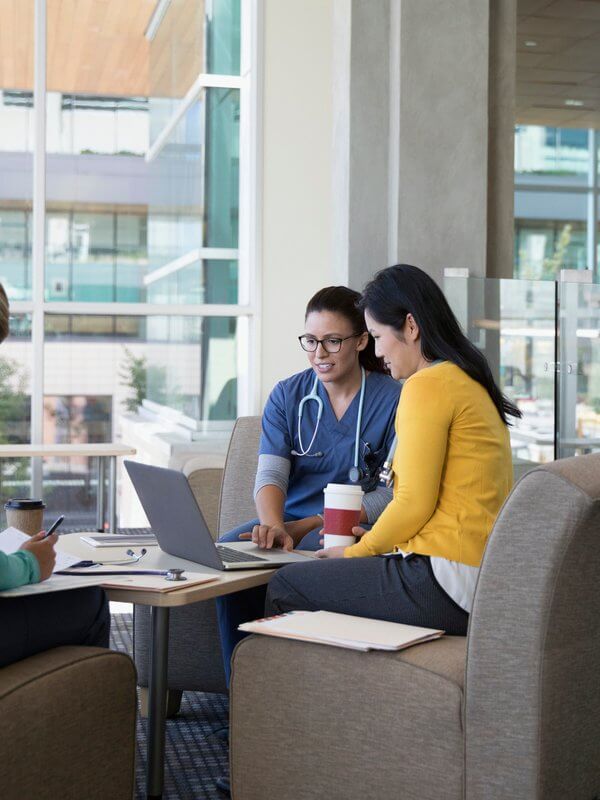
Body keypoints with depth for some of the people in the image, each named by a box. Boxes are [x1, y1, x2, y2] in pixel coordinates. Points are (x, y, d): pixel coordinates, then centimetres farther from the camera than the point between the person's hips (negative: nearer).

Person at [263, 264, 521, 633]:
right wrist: (373, 540, 18)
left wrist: (358, 551, 1)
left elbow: (414, 504, -15)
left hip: (445, 583, -10)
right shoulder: (470, 382, 18)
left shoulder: (428, 385, -12)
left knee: (285, 586, 0)